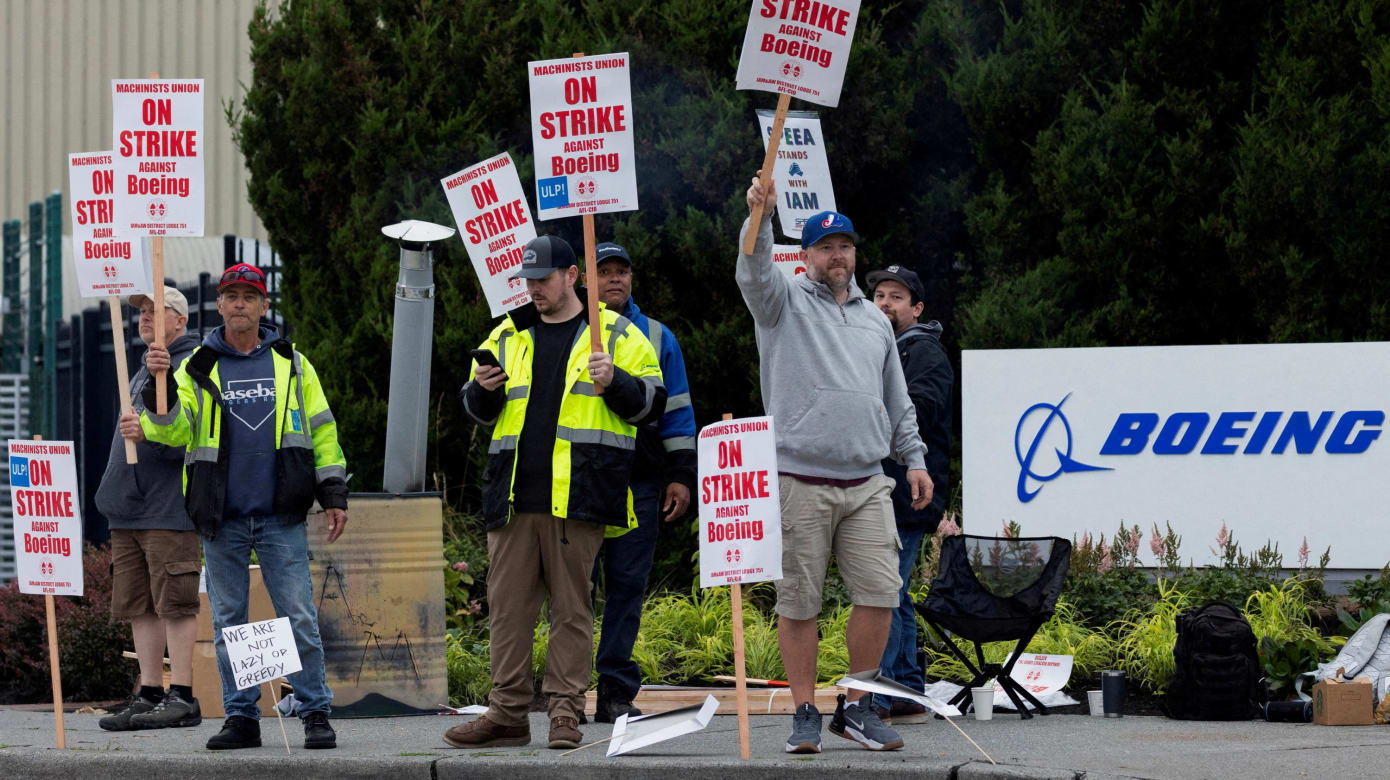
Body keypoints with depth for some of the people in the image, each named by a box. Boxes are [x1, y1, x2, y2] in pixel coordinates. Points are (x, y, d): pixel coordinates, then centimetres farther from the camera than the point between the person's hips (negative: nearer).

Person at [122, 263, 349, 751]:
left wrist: (333, 495, 5)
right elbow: (173, 430, -4)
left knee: (300, 618, -6)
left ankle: (315, 714, 0)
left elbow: (321, 432, 11)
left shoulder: (291, 364, 9)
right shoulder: (197, 369, 7)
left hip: (281, 517, -1)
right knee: (228, 622, 5)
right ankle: (241, 716, 12)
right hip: (222, 519, 1)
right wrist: (159, 384, -21)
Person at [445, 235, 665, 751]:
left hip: (577, 496, -4)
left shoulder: (615, 335, 7)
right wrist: (485, 389, 0)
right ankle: (507, 713, 7)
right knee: (508, 605, 3)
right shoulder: (507, 337, 18)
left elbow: (651, 403, 4)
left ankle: (565, 713, 1)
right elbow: (476, 412, 22)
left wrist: (613, 383, -14)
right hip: (514, 495, 4)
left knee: (571, 606, -2)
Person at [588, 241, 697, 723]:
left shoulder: (657, 339, 15)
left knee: (628, 584, 1)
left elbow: (676, 411, 16)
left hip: (639, 481, 2)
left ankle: (616, 692, 4)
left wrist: (680, 474, 7)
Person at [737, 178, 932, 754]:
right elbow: (754, 274, -16)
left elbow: (897, 400, 26)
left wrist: (914, 458, 19)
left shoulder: (875, 320, 20)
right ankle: (805, 715, 6)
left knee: (879, 594, -4)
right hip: (800, 484, -4)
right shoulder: (786, 302, 6)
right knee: (798, 601, -2)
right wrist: (760, 217, -33)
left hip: (866, 485, 4)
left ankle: (857, 709, 8)